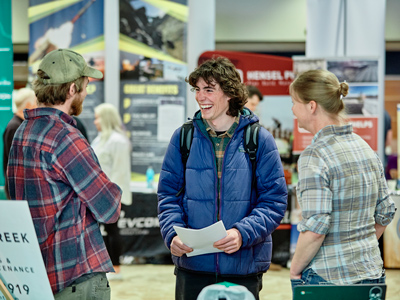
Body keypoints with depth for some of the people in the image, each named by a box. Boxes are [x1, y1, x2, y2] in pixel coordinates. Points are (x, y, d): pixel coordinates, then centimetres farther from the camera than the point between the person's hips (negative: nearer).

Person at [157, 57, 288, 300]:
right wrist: (173, 233, -12)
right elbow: (169, 194, 7)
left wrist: (242, 233, -19)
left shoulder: (259, 139, -1)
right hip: (192, 267, 1)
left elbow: (274, 201, -3)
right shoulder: (184, 137, 5)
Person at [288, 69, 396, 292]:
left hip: (328, 278, -7)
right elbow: (385, 214, 14)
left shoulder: (314, 156, -15)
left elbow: (315, 228, -21)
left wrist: (295, 269, -8)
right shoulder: (366, 148, 8)